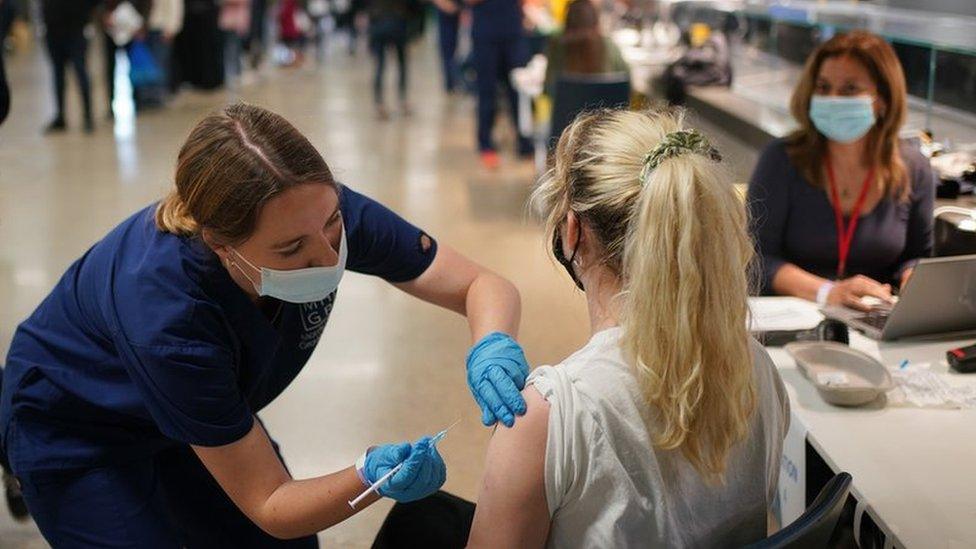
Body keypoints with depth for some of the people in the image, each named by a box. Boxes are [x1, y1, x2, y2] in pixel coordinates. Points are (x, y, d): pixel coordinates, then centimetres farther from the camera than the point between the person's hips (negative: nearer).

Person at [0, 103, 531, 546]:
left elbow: (482, 284, -20)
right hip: (76, 435, -5)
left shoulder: (319, 213, -29)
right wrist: (371, 476, -46)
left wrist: (491, 347, -40)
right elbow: (268, 506, -29)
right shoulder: (165, 312, -40)